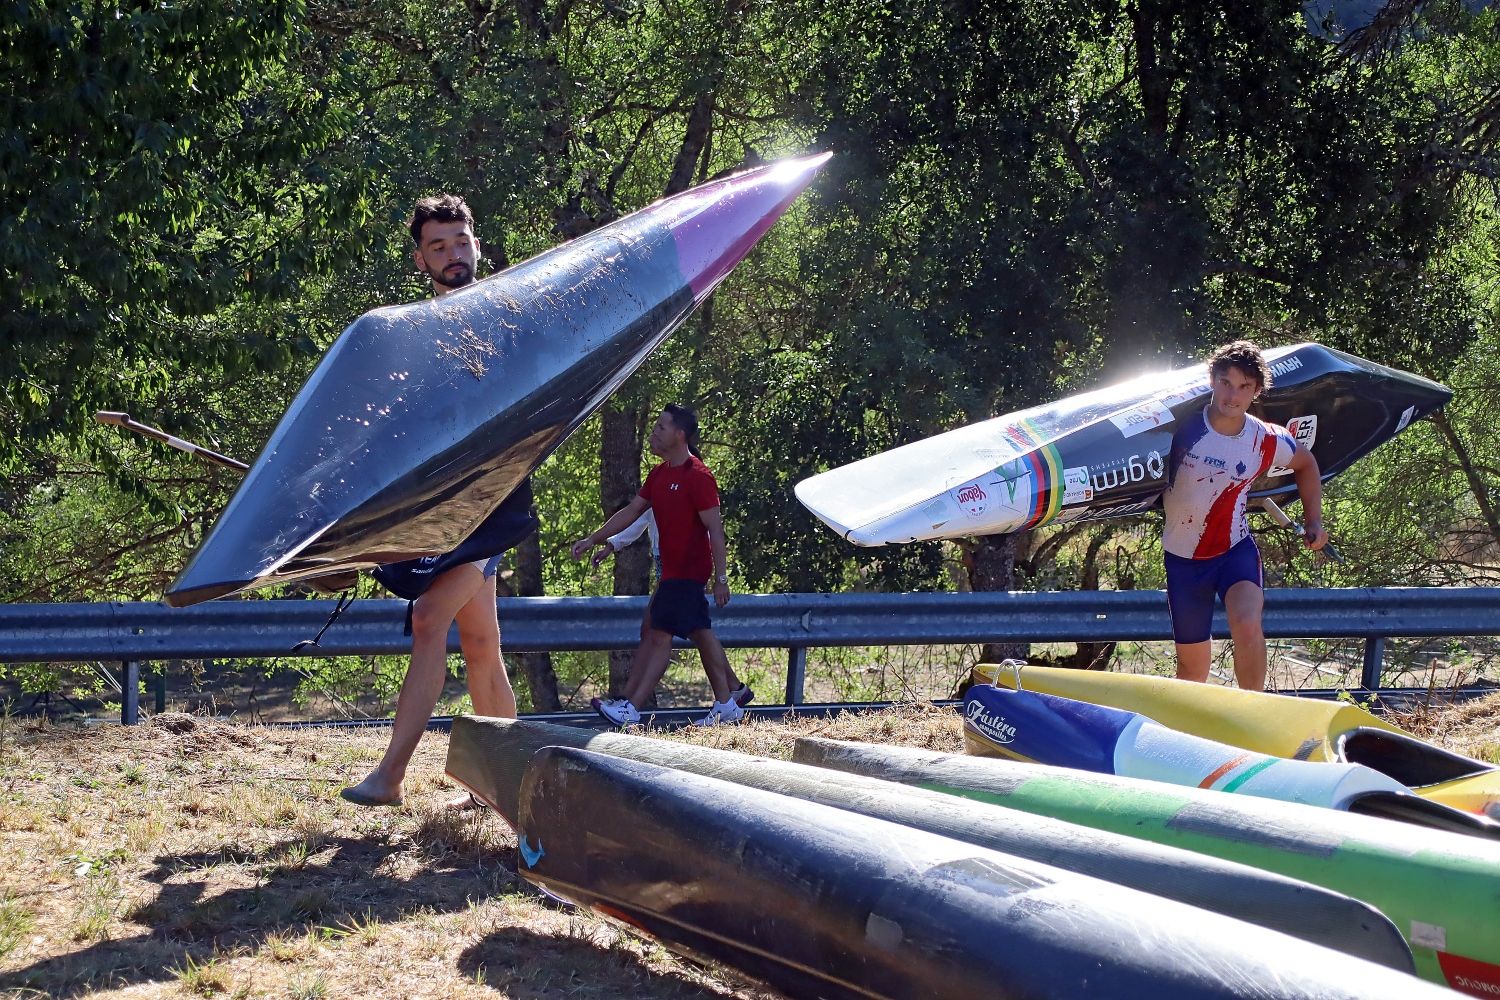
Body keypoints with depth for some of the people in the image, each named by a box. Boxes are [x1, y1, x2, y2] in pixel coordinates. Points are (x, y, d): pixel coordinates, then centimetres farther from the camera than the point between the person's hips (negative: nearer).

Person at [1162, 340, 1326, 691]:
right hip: (1182, 557, 1)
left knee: (1247, 625, -30)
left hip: (1235, 550, 0)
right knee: (1191, 666, 10)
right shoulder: (1183, 425, -16)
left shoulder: (1268, 441, -11)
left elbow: (1305, 464, 11)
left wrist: (1314, 523, 8)